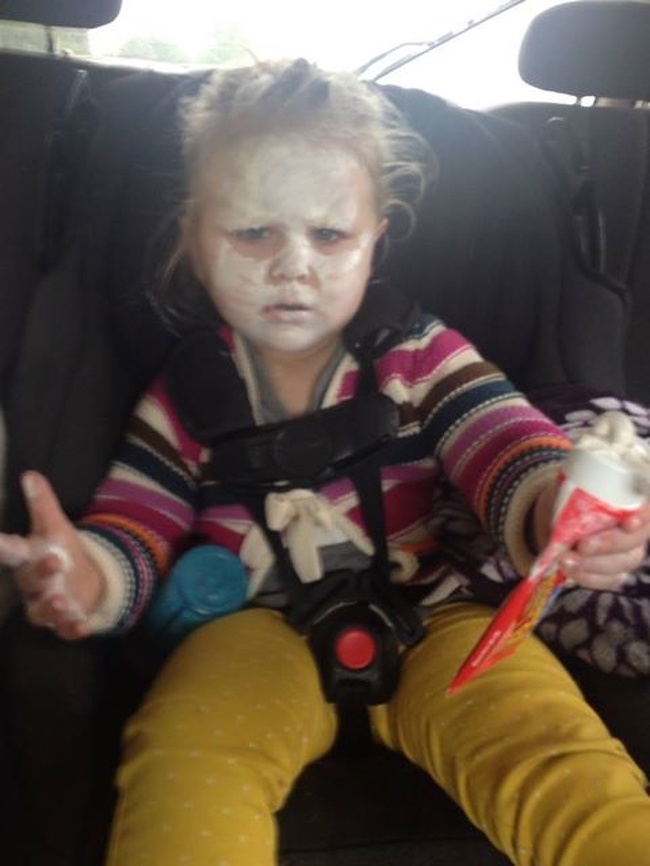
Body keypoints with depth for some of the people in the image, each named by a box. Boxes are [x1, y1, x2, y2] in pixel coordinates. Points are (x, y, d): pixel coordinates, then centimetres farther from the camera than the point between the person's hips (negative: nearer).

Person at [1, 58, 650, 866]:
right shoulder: (186, 397, 6)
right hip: (261, 628, 0)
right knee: (186, 748, -32)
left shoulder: (420, 356, 4)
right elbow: (133, 537, 5)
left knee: (545, 733, -25)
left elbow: (507, 443, -8)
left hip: (428, 618, 1)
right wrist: (85, 575, -21)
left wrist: (559, 509, -33)